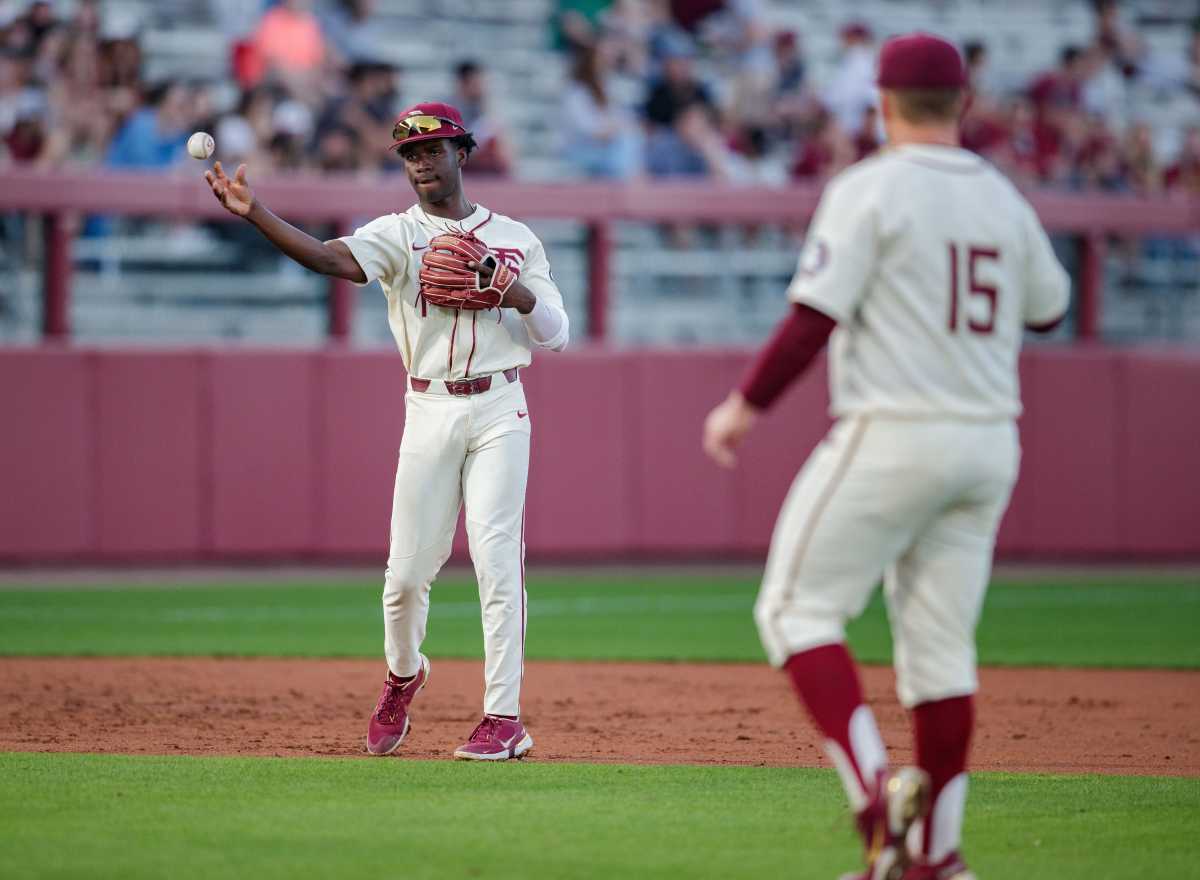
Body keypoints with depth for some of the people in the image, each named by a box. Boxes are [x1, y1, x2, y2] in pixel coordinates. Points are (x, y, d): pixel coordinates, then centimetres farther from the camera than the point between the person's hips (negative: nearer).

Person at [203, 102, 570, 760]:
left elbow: (557, 333, 5)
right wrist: (254, 214, -34)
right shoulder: (397, 234, 3)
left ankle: (504, 718, -5)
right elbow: (330, 258, -18)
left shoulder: (514, 238, 9)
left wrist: (505, 285, -13)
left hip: (500, 412, -1)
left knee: (497, 560, -7)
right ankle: (402, 676, 32)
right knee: (408, 569, 2)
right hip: (430, 412, 1)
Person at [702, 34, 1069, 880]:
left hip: (893, 437, -6)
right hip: (989, 445, 6)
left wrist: (746, 406, -6)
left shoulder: (869, 189, -9)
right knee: (940, 642, 10)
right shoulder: (1004, 198, 10)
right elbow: (1049, 307, 26)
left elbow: (816, 318, -16)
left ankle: (875, 790, -17)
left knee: (798, 609, 2)